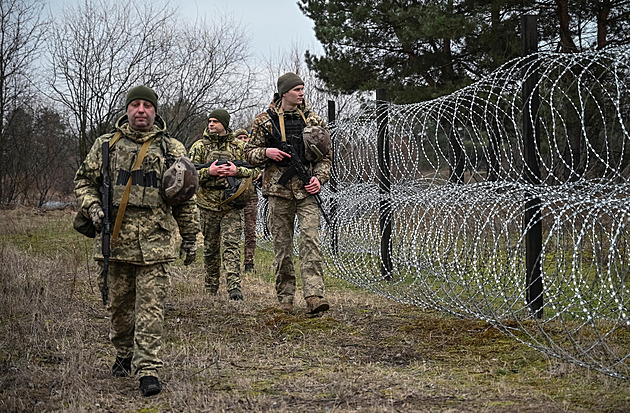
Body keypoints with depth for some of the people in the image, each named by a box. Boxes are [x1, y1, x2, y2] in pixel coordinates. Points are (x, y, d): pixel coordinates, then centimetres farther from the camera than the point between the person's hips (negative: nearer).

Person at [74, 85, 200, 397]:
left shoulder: (172, 149, 8)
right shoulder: (106, 145, 9)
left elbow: (186, 198, 11)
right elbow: (83, 180, 15)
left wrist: (190, 237, 11)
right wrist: (92, 207, -4)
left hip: (155, 242, -2)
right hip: (115, 240, 2)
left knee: (150, 308, -6)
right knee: (119, 304, 12)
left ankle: (148, 370, -4)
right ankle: (124, 354, 34)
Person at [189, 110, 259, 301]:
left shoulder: (238, 146, 6)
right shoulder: (199, 147, 5)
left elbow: (254, 170, 7)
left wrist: (237, 171, -12)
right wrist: (209, 172, -16)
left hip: (232, 204, -1)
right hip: (208, 204, 1)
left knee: (232, 245, -10)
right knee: (210, 247, 10)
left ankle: (234, 287, -16)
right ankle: (211, 286, 23)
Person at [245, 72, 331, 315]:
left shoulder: (313, 120, 8)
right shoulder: (265, 121, 4)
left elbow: (325, 154, 13)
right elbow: (250, 152, 8)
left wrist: (319, 178, -3)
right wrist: (266, 152, -13)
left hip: (307, 189, 0)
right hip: (278, 189, 0)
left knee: (311, 240, -13)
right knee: (282, 245, 4)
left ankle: (314, 297, -19)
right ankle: (285, 298, 14)